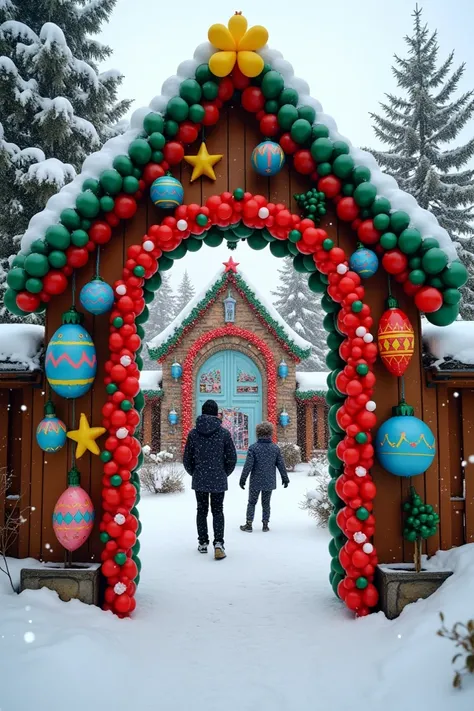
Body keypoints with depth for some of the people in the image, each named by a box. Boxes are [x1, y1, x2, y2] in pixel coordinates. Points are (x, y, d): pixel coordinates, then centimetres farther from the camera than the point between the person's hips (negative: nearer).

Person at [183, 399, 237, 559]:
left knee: (202, 510, 14)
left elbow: (187, 458, 1)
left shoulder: (193, 433, -4)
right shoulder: (224, 432, -6)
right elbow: (232, 458, -3)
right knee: (217, 511, 7)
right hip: (219, 480, -1)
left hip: (199, 480, 1)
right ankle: (218, 543, -9)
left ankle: (203, 543, 19)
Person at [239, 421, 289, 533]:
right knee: (266, 503, 14)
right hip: (269, 482, 2)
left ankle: (249, 524, 12)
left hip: (256, 482, -2)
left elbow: (248, 465, -12)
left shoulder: (253, 448, -11)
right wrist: (285, 478, 15)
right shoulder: (275, 448, -2)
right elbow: (281, 465, 3)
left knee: (251, 503, 10)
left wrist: (243, 479, -4)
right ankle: (265, 524, 16)